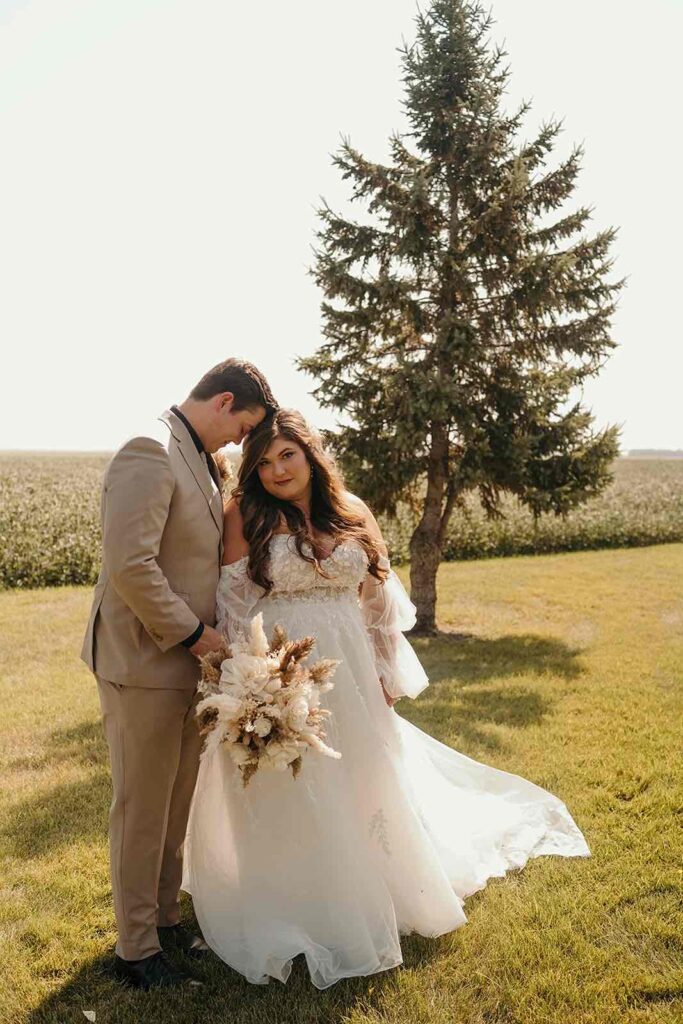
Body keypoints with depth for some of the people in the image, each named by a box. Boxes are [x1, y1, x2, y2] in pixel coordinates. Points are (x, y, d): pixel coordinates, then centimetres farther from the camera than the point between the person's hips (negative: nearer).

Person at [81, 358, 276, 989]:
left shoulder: (199, 461, 12)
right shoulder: (150, 452, -19)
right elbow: (129, 565, -26)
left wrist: (204, 635, 9)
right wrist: (192, 633, -17)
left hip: (185, 661, 9)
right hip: (145, 661, -9)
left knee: (175, 805, 19)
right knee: (142, 811, 7)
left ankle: (164, 919, 38)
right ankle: (136, 951, 25)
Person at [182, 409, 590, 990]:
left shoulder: (351, 512, 2)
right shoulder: (246, 515, -7)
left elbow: (378, 601, 8)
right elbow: (234, 605, -8)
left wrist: (386, 676, 7)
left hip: (347, 677, 4)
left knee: (354, 788, 17)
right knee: (283, 801, 8)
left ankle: (356, 899, 42)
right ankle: (286, 914, 30)